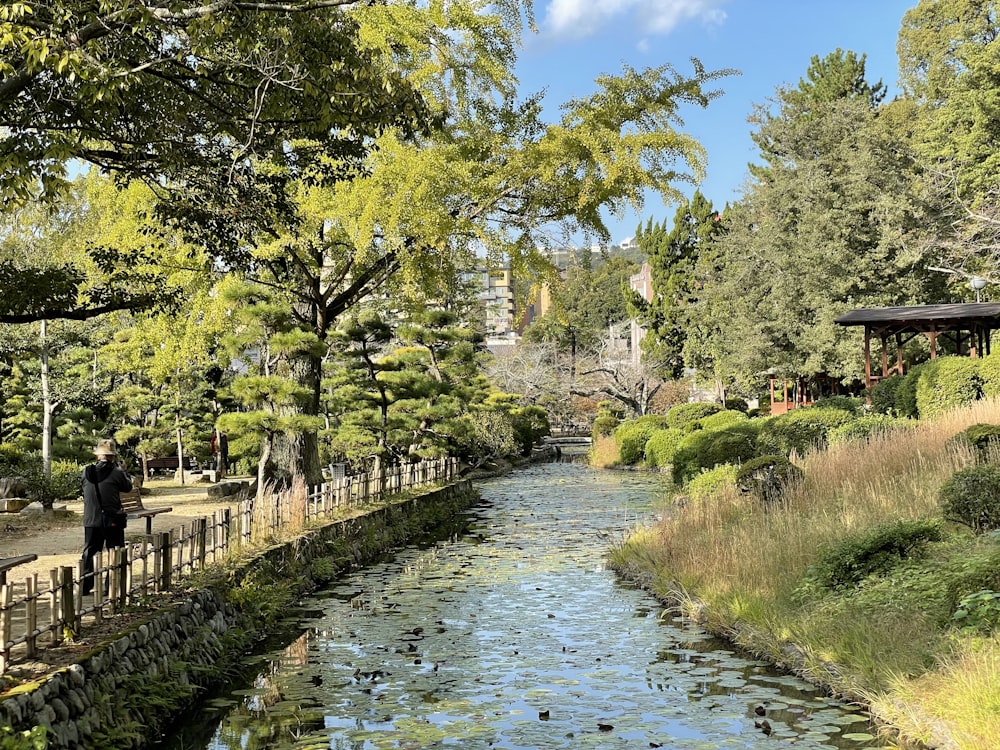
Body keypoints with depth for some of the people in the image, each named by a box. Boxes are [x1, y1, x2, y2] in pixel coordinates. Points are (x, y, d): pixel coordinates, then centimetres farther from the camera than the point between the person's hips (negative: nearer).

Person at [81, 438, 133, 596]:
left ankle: (85, 586, 16)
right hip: (112, 521, -4)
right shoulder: (116, 473, -11)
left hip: (91, 521, 4)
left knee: (89, 552, 15)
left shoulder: (87, 472, -1)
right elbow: (128, 487, 3)